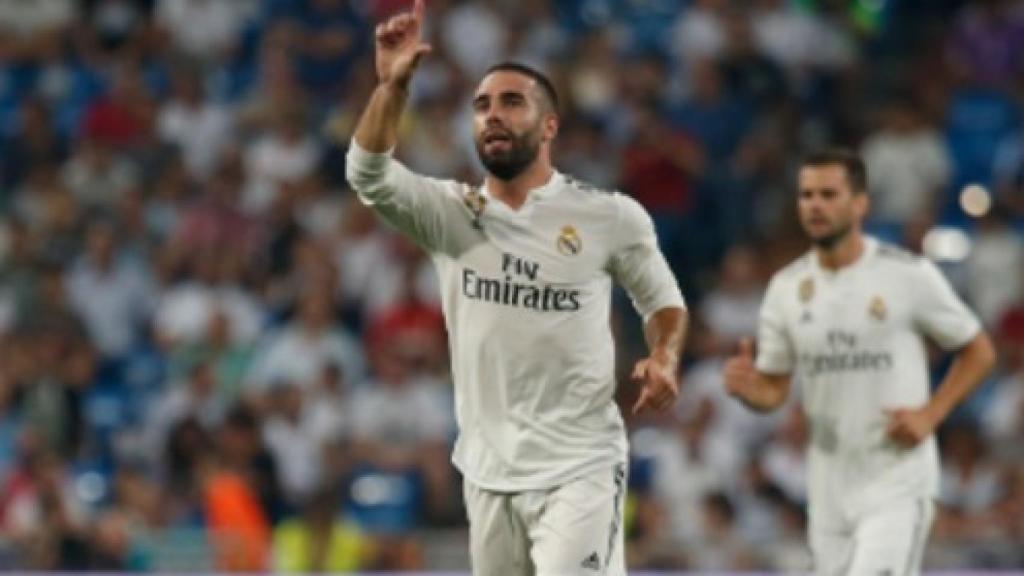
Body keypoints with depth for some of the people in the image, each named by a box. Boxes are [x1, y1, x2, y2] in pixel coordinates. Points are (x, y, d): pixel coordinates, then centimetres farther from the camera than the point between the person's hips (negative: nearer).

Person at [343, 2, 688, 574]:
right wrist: (393, 85, -34)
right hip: (489, 469, 4)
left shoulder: (610, 216, -3)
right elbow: (369, 176, -18)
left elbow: (662, 300, 11)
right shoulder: (450, 211, 1)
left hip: (579, 468, -4)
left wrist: (664, 358, -12)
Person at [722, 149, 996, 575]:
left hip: (897, 480, -5)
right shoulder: (786, 287, 5)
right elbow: (774, 390, 10)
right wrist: (746, 386, -14)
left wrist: (930, 415, -11)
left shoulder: (909, 276, -8)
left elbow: (978, 352, 2)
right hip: (829, 486, 5)